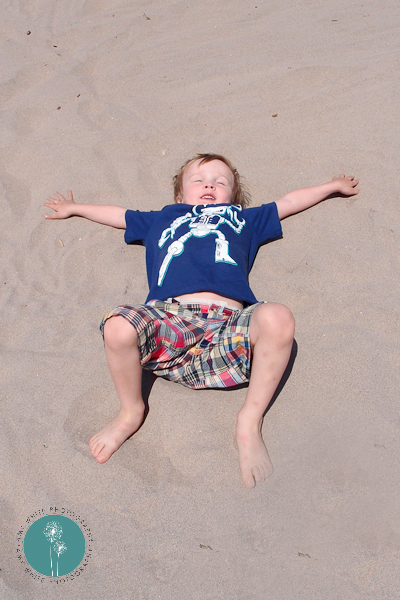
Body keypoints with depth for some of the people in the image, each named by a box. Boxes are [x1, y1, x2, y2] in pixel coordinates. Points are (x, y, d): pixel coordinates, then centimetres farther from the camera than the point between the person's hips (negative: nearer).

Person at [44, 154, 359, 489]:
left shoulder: (246, 219, 39)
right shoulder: (162, 218, 38)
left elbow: (289, 202, 50)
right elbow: (118, 214, 52)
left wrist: (333, 185, 58)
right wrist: (74, 208, 60)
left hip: (228, 326, 0)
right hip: (168, 318, 0)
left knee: (278, 319, -33)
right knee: (118, 326, -32)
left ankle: (250, 421, -13)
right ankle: (131, 411, -2)